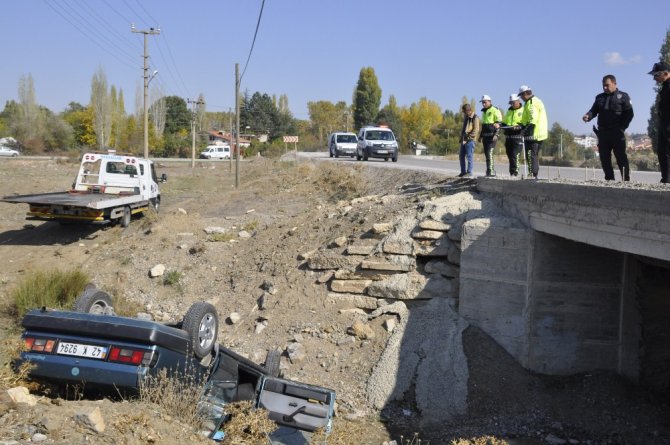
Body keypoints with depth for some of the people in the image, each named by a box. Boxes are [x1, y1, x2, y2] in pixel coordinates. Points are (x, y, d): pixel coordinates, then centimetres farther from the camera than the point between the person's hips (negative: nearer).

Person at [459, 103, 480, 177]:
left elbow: (476, 130, -15)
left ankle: (469, 172, 0)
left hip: (470, 140, -9)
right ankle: (463, 171, 17)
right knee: (461, 156, 9)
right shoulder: (466, 117, 17)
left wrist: (468, 137, -16)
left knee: (469, 156, -6)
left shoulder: (475, 118, -9)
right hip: (464, 140, 9)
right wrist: (462, 137, 15)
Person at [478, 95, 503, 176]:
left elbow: (498, 123, -12)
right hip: (485, 136, 9)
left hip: (492, 136, -9)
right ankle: (490, 172, 12)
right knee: (487, 154, 7)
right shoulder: (484, 112, 21)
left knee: (489, 153, -17)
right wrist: (481, 136, 24)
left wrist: (496, 134, -22)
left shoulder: (495, 111, -6)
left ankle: (491, 171, -17)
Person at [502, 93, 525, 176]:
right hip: (508, 137, 7)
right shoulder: (509, 111, 21)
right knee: (509, 155, 9)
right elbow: (504, 122, 28)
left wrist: (518, 127, -26)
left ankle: (515, 172, -12)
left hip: (518, 136, -7)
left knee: (515, 155, -14)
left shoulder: (523, 111, -1)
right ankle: (512, 173, 17)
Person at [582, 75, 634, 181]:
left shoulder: (623, 96, 2)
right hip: (602, 133, 5)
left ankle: (626, 179, -4)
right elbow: (594, 110, 11)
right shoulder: (599, 97, 17)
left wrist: (622, 128, -11)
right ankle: (609, 179, 13)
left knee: (621, 157, -7)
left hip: (617, 133, -5)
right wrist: (588, 116, -12)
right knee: (604, 158, 5)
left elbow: (629, 114, -2)